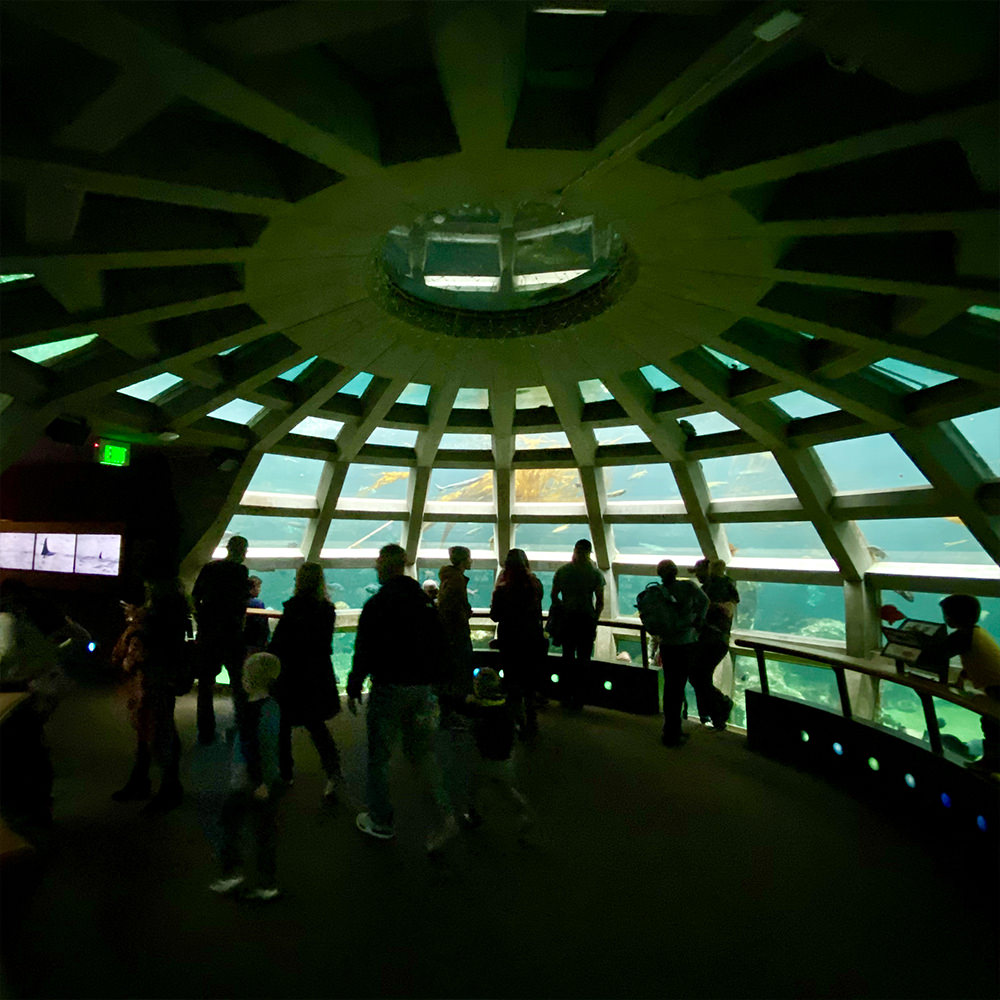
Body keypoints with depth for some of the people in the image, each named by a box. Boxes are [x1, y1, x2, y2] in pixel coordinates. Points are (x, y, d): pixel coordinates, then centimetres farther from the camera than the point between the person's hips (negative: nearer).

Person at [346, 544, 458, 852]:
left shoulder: (376, 604, -14)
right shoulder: (425, 602, 3)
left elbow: (364, 651, -13)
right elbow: (438, 646, 9)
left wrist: (353, 689, 0)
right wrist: (433, 682, 18)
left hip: (389, 688, -5)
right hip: (422, 688, 5)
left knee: (378, 756, 14)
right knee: (422, 750, 16)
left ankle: (380, 822, 29)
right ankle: (446, 815, 5)